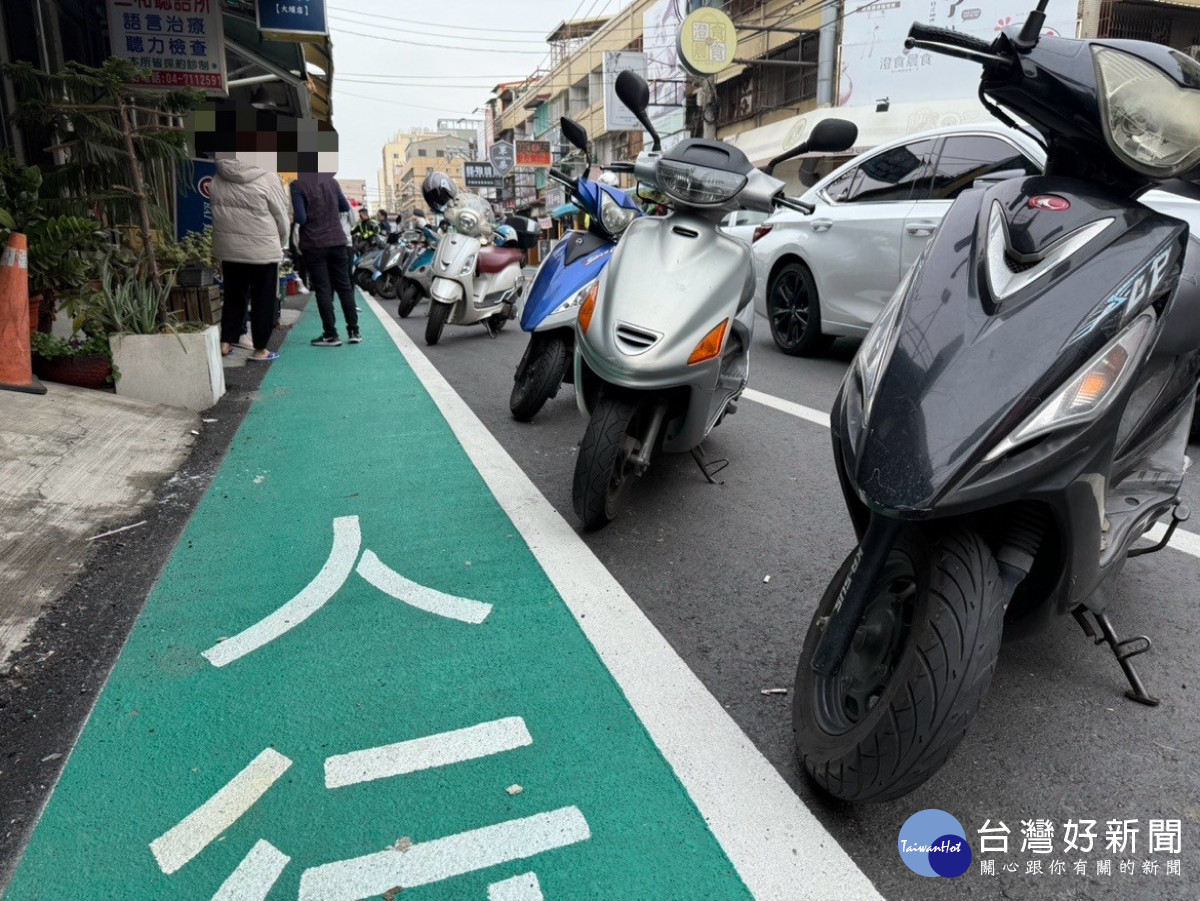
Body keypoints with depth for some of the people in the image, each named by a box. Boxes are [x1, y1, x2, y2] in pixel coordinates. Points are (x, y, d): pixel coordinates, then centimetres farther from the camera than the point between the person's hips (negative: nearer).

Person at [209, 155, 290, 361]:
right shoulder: (267, 177, -14)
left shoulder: (218, 178, 1)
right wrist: (281, 243, 10)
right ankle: (260, 350, 12)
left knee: (233, 297, 19)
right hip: (263, 250, -5)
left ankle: (226, 343, 21)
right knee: (263, 301, 7)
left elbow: (217, 213, 3)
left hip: (228, 250, 5)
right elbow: (282, 214, -7)